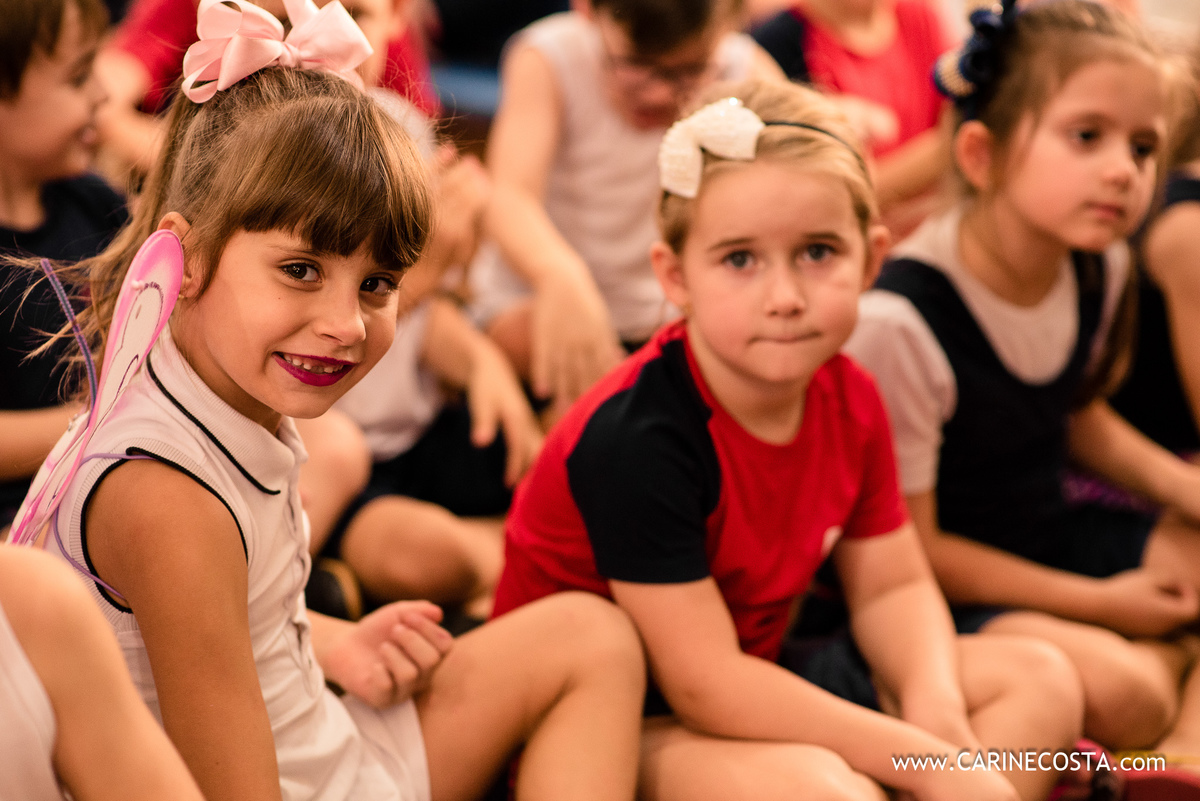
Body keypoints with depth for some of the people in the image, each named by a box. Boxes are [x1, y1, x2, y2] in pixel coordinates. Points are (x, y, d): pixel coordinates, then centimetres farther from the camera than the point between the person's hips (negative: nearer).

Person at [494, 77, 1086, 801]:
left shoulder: (847, 399, -4)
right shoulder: (636, 437, -28)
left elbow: (892, 587, 5)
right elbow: (704, 686, -28)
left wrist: (936, 706, -19)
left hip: (755, 675, 8)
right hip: (611, 723, -8)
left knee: (1039, 682, 2)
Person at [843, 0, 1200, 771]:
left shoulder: (1101, 264, -4)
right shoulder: (902, 322, -29)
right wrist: (1100, 604, -16)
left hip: (1050, 537, 8)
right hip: (949, 584, -8)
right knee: (1117, 691, -31)